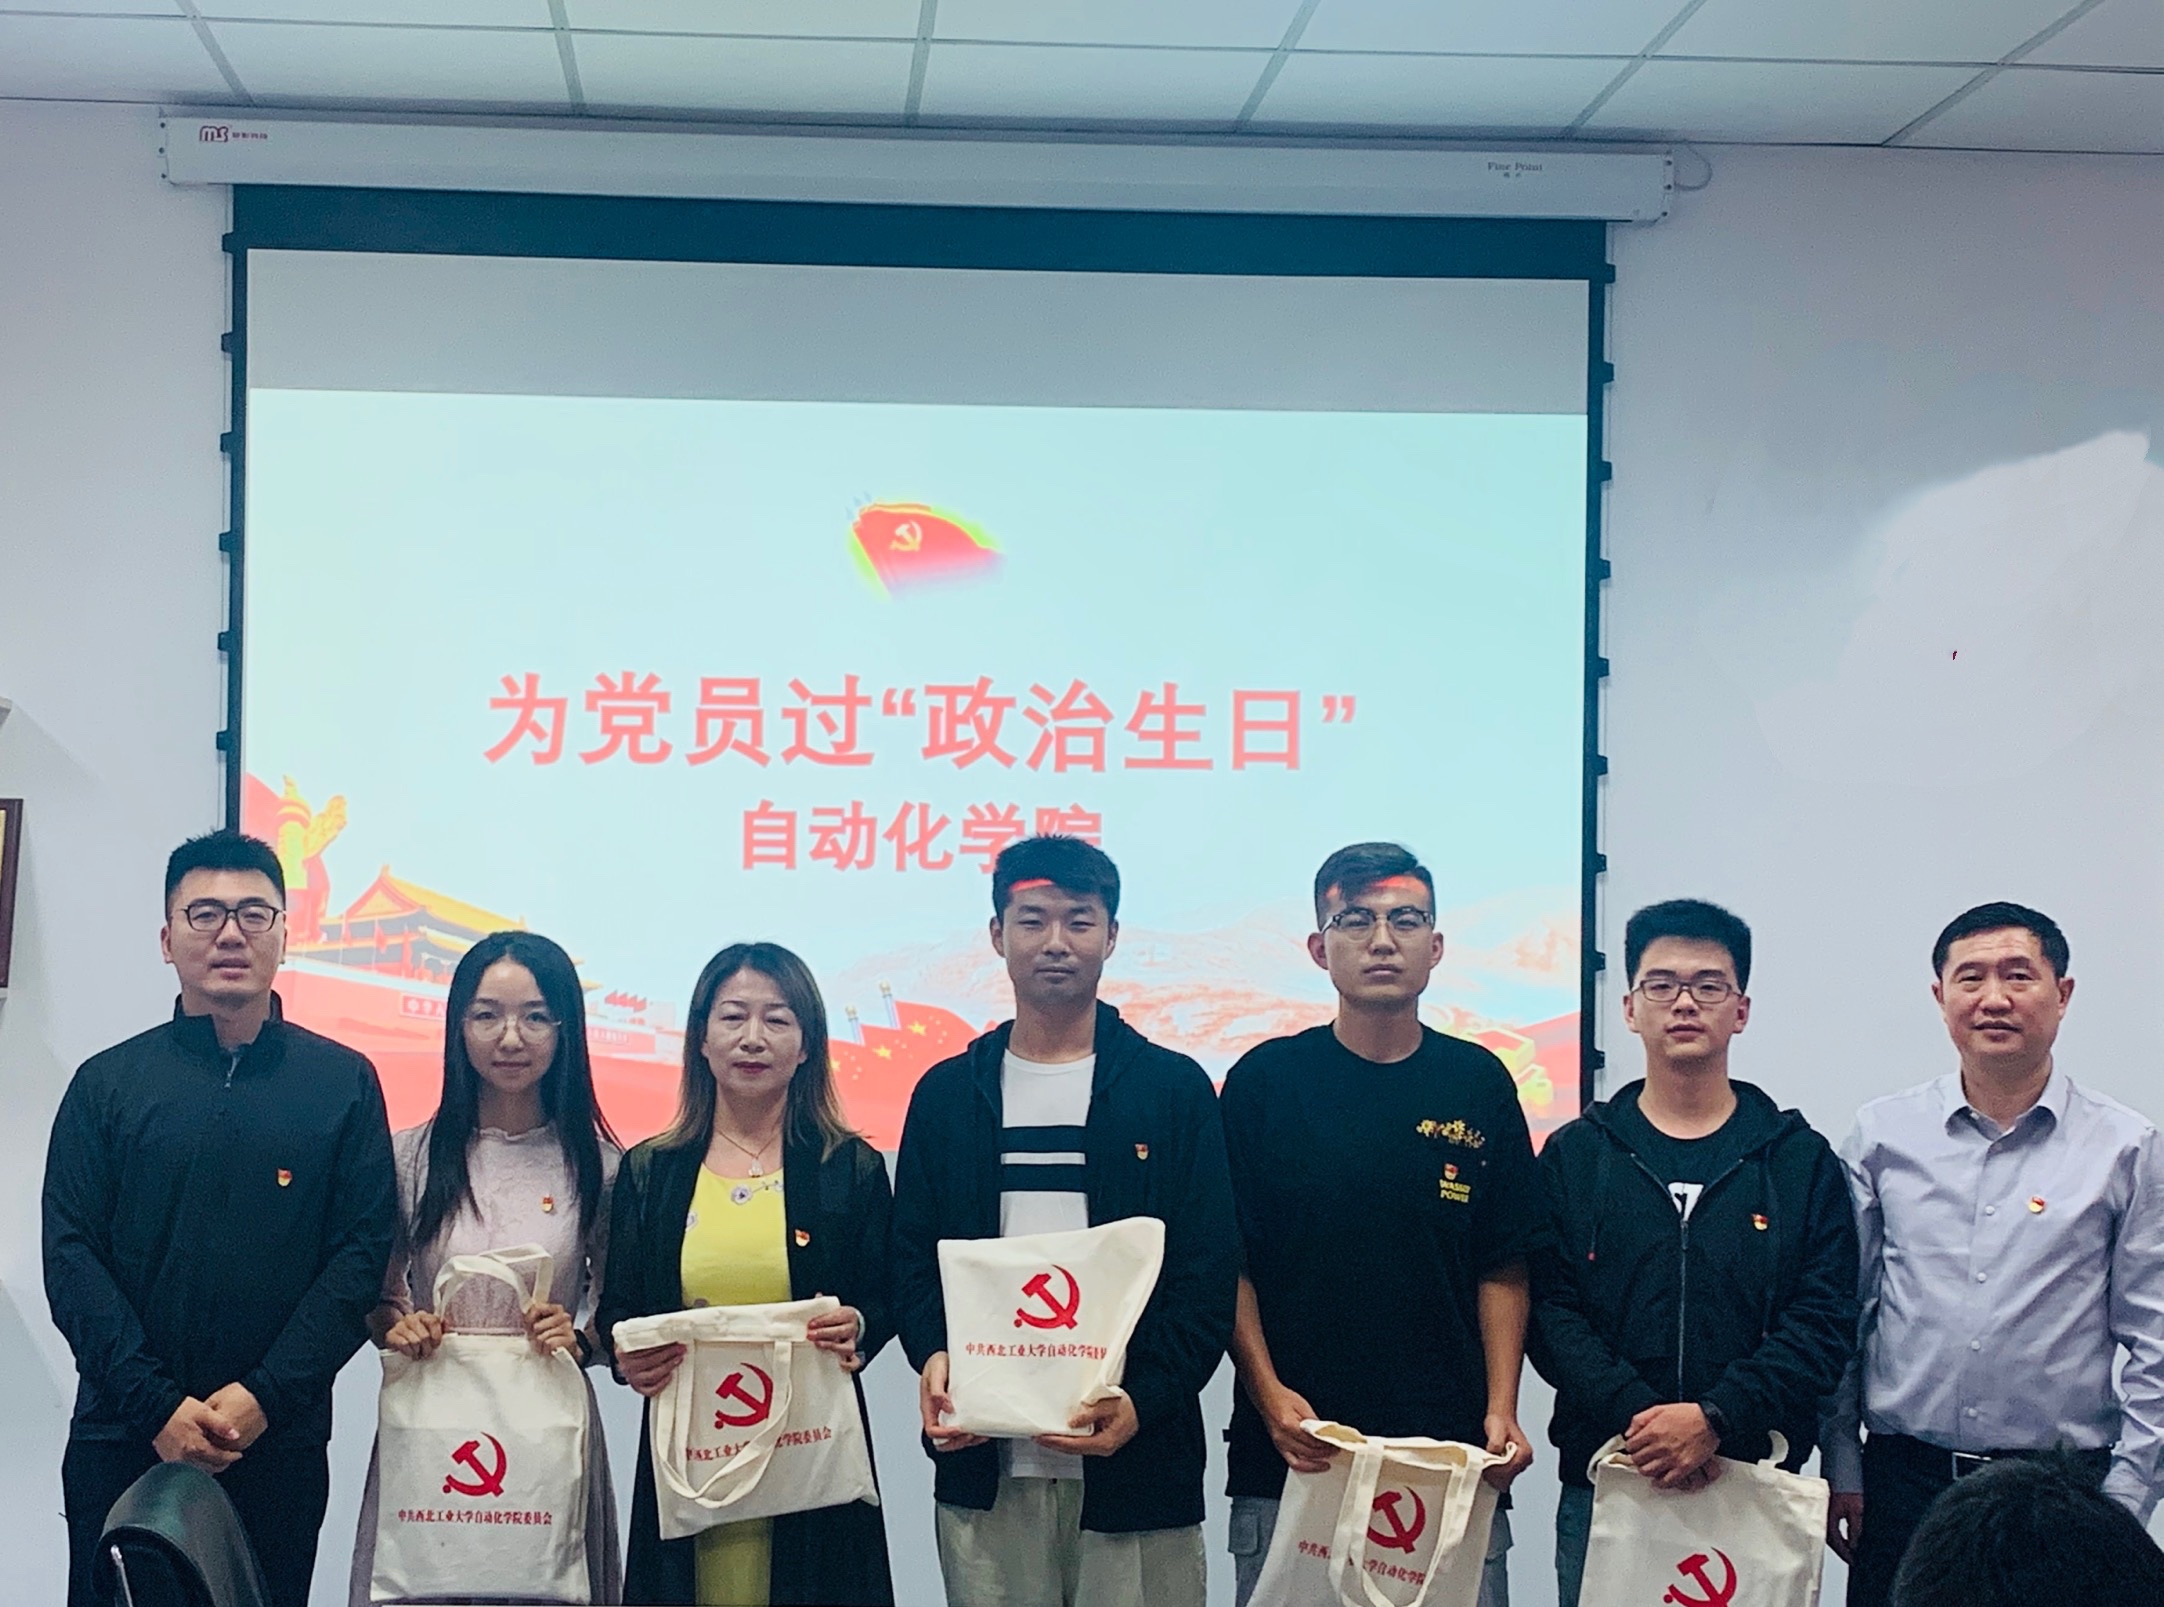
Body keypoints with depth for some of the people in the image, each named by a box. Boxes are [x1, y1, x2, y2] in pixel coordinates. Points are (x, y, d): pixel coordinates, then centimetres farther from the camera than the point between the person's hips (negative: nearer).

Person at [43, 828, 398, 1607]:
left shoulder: (344, 1082, 4)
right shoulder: (107, 1083, 5)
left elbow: (363, 1251, -2)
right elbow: (70, 1255, -2)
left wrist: (265, 1396, -12)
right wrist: (158, 1405, -13)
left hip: (278, 1447, 0)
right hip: (121, 1445, 0)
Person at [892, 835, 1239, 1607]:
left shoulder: (1174, 1088, 4)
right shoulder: (947, 1093, 11)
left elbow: (1208, 1276, 0)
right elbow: (913, 1259, 10)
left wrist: (1145, 1401, -14)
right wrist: (933, 1355, -10)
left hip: (1137, 1464, -2)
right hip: (983, 1464, 2)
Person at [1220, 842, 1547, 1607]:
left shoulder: (1479, 1084, 6)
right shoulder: (1265, 1080, 2)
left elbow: (1503, 1270, 7)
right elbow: (1231, 1264, 2)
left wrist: (1502, 1411, -4)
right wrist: (1270, 1394, -10)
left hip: (1452, 1458, 1)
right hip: (1292, 1454, -1)